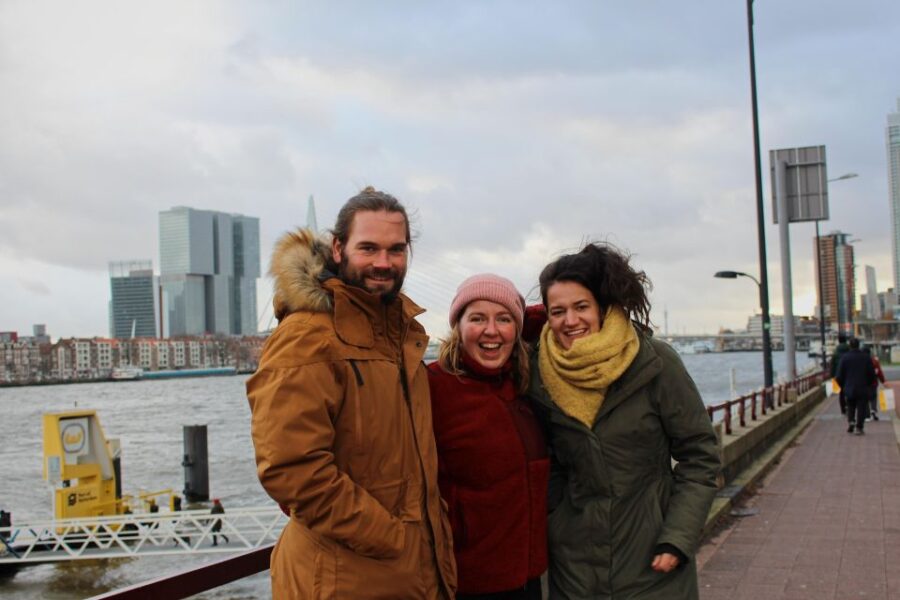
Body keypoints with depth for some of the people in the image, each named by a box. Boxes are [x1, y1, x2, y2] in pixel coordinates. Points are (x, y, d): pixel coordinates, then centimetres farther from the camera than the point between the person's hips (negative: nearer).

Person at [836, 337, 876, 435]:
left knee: (850, 407, 18)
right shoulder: (866, 357, -3)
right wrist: (869, 385, 16)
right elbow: (872, 374, 1)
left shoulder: (845, 358, -5)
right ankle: (859, 428, 1)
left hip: (849, 388, 1)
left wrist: (842, 386, 12)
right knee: (861, 408, 4)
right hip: (863, 389, 0)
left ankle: (850, 421, -4)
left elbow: (839, 375, -4)